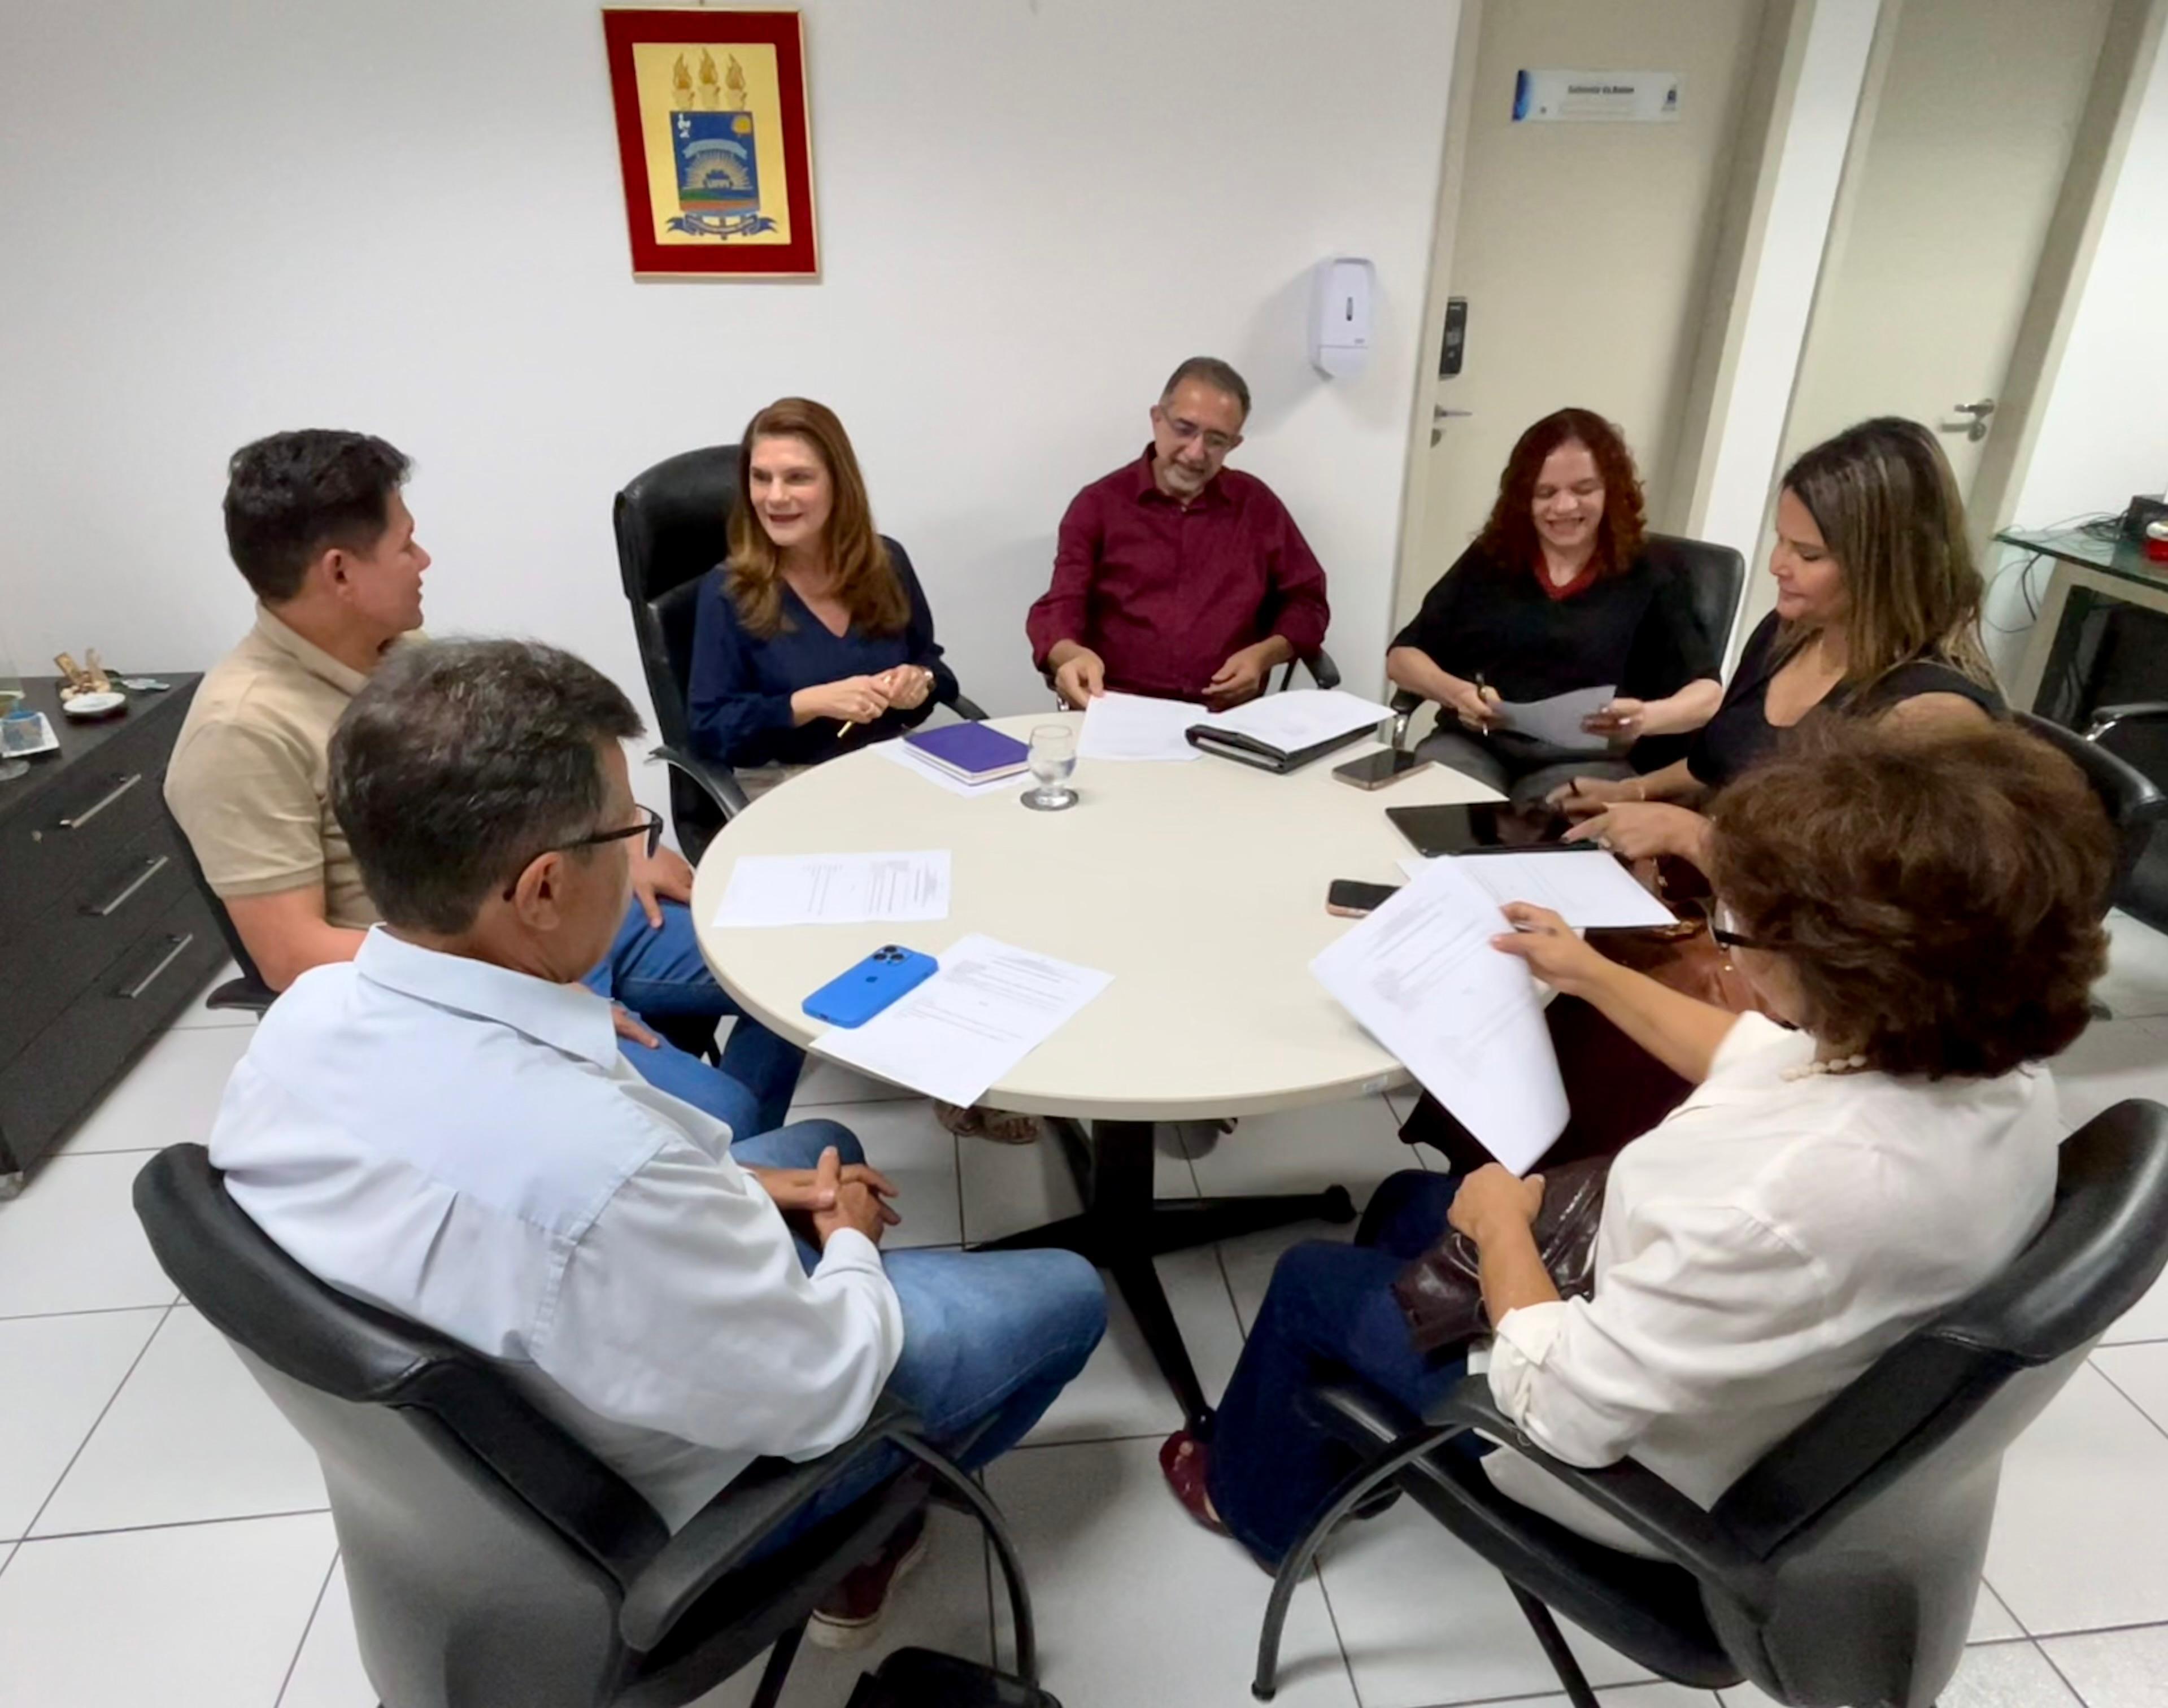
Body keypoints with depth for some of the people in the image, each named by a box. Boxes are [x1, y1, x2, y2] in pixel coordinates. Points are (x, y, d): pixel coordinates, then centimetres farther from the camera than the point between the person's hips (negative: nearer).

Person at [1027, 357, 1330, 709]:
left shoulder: (1256, 504, 11)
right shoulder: (1098, 505, 5)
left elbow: (1306, 602, 15)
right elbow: (1059, 611, -3)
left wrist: (1263, 655, -6)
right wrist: (1071, 656, -28)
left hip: (1229, 716, 3)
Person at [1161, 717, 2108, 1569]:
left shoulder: (1807, 1199, -46)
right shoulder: (1986, 1057, -17)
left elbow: (1556, 1406, -32)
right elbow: (1754, 1062, 5)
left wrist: (1501, 1223, -15)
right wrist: (1594, 976, 12)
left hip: (1633, 1467, -7)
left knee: (1312, 1278, 12)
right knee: (1406, 1204, 23)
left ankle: (1255, 1499, 43)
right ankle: (1361, 1446, 49)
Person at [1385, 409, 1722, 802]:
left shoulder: (1648, 582, 13)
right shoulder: (1486, 563, 17)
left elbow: (1709, 693, 5)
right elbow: (1403, 657, 12)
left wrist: (1647, 717, -18)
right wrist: (1455, 692, -11)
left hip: (1587, 760, -1)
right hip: (1474, 744, 2)